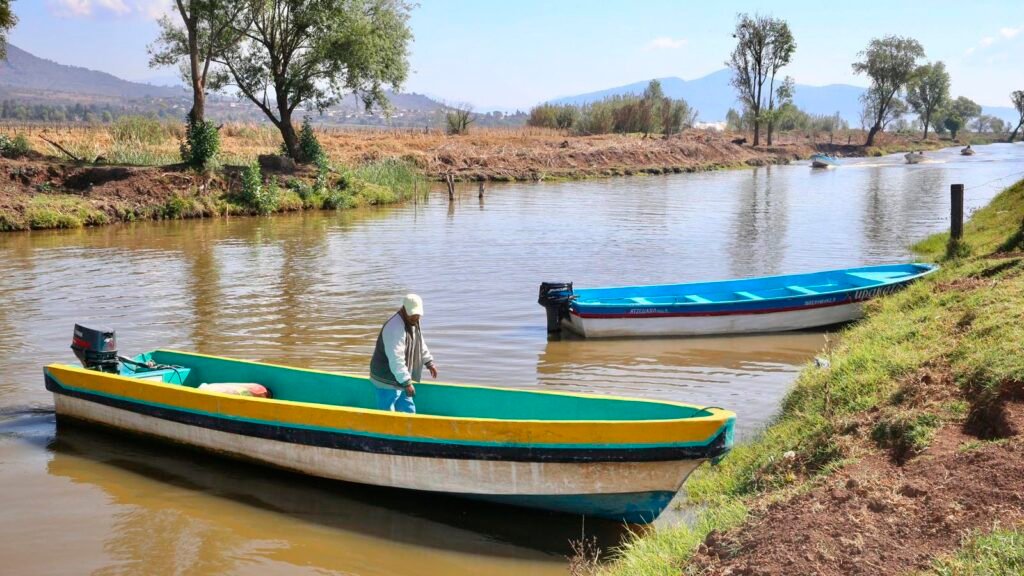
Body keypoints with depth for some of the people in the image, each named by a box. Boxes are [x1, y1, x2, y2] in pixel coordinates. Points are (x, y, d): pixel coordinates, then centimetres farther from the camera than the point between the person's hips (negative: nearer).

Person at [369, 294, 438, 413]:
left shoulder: (414, 323, 6)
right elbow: (395, 359, -32)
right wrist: (406, 383, -31)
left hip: (400, 380, 10)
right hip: (387, 382, -10)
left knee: (408, 411, 16)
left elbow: (420, 345, 25)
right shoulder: (394, 328, -27)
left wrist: (429, 362, 17)